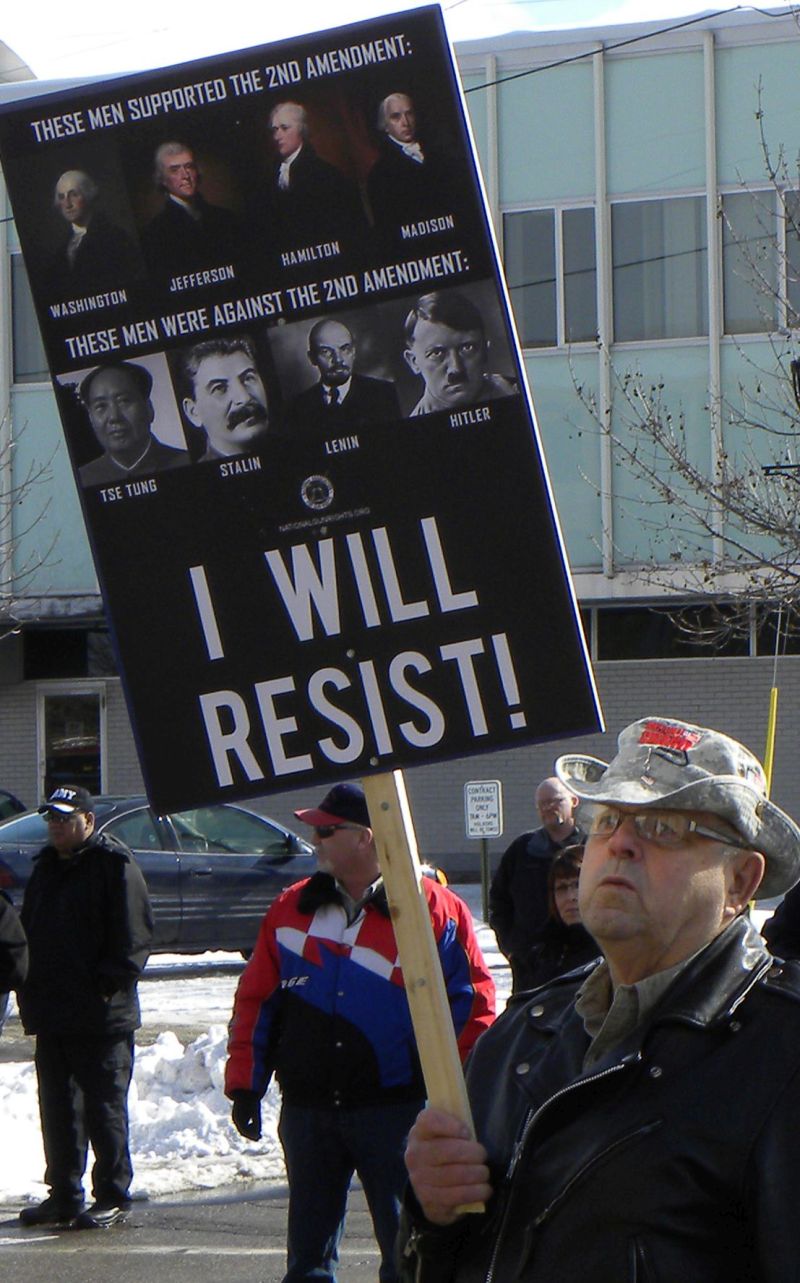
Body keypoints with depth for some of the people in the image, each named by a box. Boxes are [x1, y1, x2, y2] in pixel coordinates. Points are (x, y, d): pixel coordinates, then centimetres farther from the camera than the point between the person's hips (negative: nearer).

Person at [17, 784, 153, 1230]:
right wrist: (30, 991, 13)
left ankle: (113, 1198, 4)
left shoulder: (115, 865, -8)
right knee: (58, 1109, 11)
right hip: (50, 1015, 8)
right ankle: (64, 1196, 18)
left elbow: (133, 935, -12)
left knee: (104, 1109, -2)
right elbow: (32, 930, 23)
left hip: (101, 1017, -8)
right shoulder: (47, 867, 17)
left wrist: (111, 982, -17)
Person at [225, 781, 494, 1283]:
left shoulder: (435, 911, -5)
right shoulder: (292, 909, 9)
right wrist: (244, 1083, 6)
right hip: (307, 1108, 4)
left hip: (396, 1110, -4)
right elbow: (256, 1000, 12)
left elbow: (473, 1004, -4)